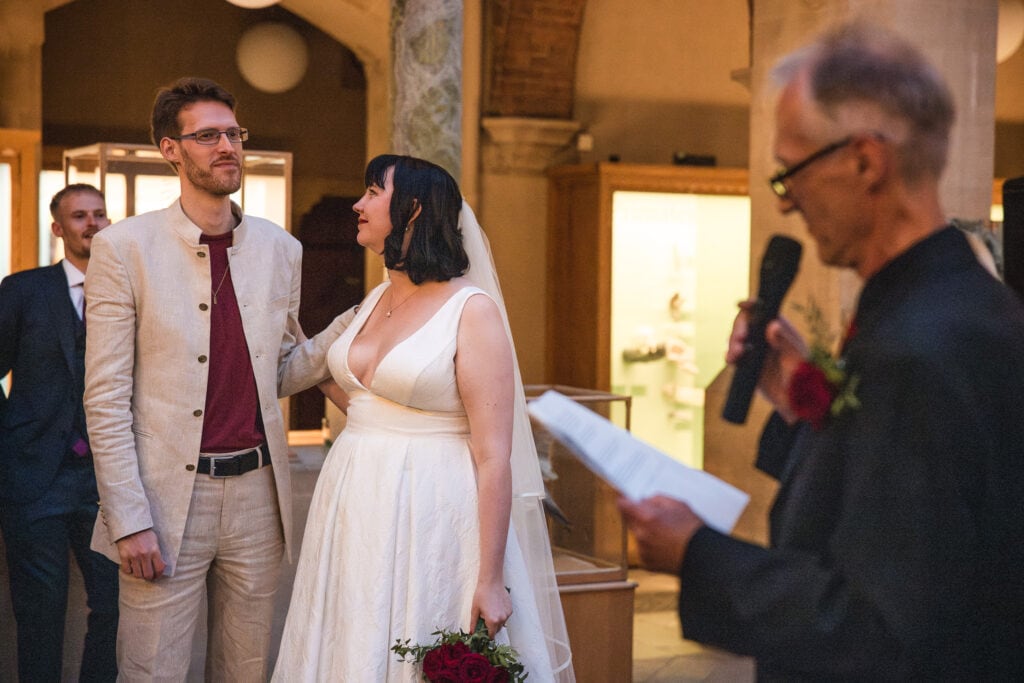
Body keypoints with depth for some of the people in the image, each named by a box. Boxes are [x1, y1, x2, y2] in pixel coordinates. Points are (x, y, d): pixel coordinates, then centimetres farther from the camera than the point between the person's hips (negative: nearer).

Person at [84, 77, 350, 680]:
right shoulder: (125, 247, -6)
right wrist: (128, 518, -12)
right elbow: (106, 397, -7)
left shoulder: (281, 249, 7)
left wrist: (349, 331, -4)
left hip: (257, 493, 4)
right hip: (167, 497, -4)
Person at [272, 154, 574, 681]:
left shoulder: (472, 311, -11)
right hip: (357, 514, 7)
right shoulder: (375, 301, 11)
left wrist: (492, 580, -18)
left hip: (428, 517, -7)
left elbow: (495, 458, -15)